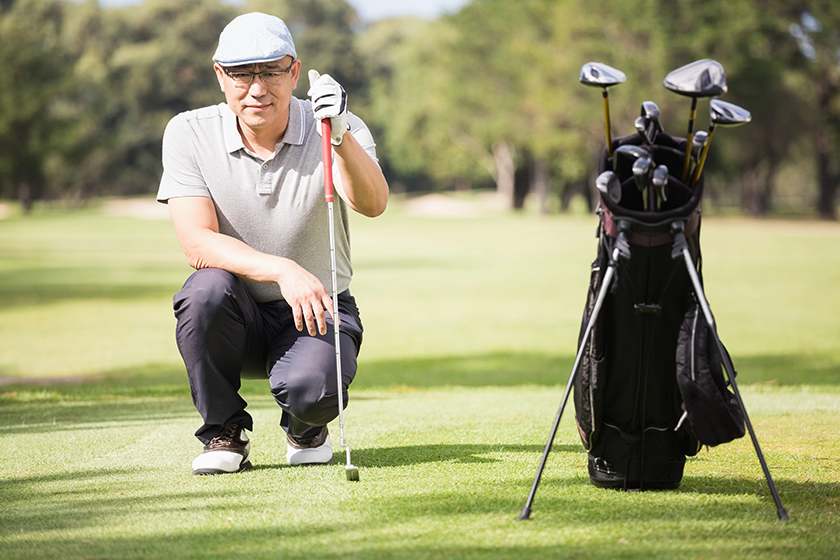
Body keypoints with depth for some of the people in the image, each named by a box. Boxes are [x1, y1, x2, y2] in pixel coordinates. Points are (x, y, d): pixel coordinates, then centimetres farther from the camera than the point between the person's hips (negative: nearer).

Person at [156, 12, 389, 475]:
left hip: (319, 311, -1)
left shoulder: (339, 131, -11)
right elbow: (197, 244, -20)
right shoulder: (189, 133, -9)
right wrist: (282, 270, -35)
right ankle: (223, 432, -8)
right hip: (237, 316, 1)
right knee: (208, 288, -33)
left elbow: (371, 204, -31)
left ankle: (306, 427, 9)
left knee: (311, 388, -32)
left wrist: (340, 135, -50)